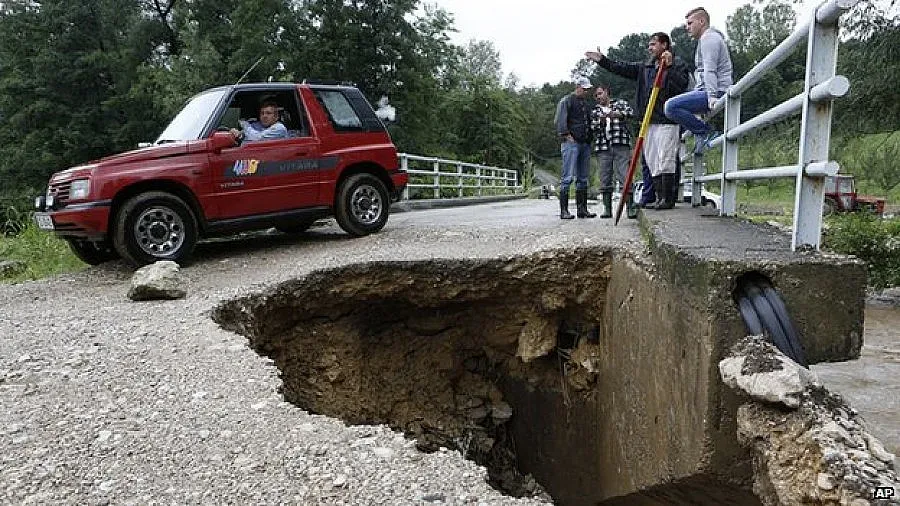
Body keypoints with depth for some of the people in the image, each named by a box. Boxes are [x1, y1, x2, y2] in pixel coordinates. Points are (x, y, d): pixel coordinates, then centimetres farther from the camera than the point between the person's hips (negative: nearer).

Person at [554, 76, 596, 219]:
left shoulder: (587, 104, 24)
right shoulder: (566, 101, 0)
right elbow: (560, 120, -10)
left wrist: (590, 138, 19)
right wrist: (566, 135, -17)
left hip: (585, 144, 8)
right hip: (571, 143, -8)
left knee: (583, 178, 8)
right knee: (567, 177, -11)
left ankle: (582, 209, 11)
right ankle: (564, 210, -11)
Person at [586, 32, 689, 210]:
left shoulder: (677, 64, 0)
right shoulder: (645, 67, 20)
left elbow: (682, 85, -15)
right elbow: (624, 68, 13)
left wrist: (670, 67, -21)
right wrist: (602, 60, 7)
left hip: (667, 121, -7)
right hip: (649, 121, 7)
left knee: (665, 160, -9)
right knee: (653, 162, 7)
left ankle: (668, 199, -5)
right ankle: (660, 198, 13)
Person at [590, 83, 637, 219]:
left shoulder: (620, 103, 17)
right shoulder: (595, 110, 22)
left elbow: (631, 112, -1)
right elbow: (592, 126, 7)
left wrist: (617, 114, -18)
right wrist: (600, 120, -13)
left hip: (620, 144, -3)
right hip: (603, 147, 3)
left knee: (625, 177, -12)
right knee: (605, 179, 1)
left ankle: (631, 207, -13)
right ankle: (607, 209, 6)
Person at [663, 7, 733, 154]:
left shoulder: (708, 37, -5)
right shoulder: (710, 37, 29)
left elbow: (710, 70, -20)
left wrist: (711, 96, -29)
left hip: (716, 92, -11)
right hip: (706, 91, 11)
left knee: (671, 106, -26)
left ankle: (707, 132, -19)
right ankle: (703, 132, 11)